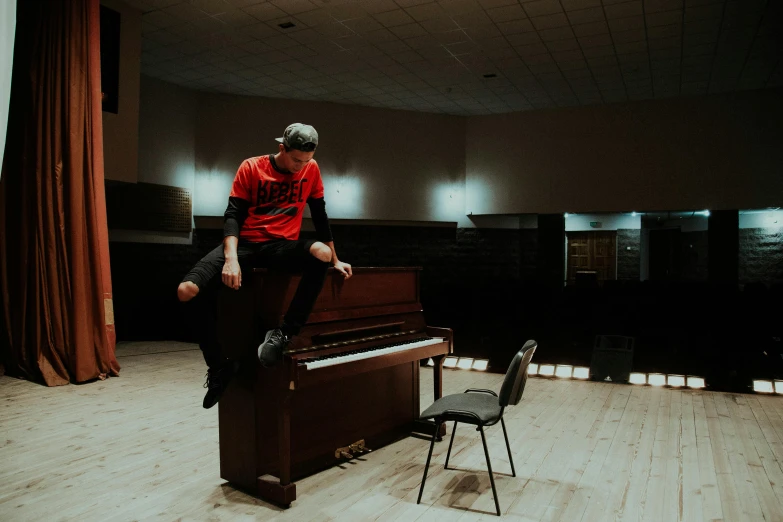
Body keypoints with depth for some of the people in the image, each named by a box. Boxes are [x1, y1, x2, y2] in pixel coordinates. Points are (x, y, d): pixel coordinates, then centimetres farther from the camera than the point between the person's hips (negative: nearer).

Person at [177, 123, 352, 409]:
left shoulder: (311, 169, 5)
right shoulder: (251, 167, -2)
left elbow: (320, 217, 12)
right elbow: (233, 215, -9)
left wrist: (336, 260, 12)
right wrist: (231, 258, -26)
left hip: (283, 246, 1)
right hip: (246, 243, 0)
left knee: (321, 253, -36)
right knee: (187, 290, -24)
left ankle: (284, 334, -25)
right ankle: (219, 365, -5)